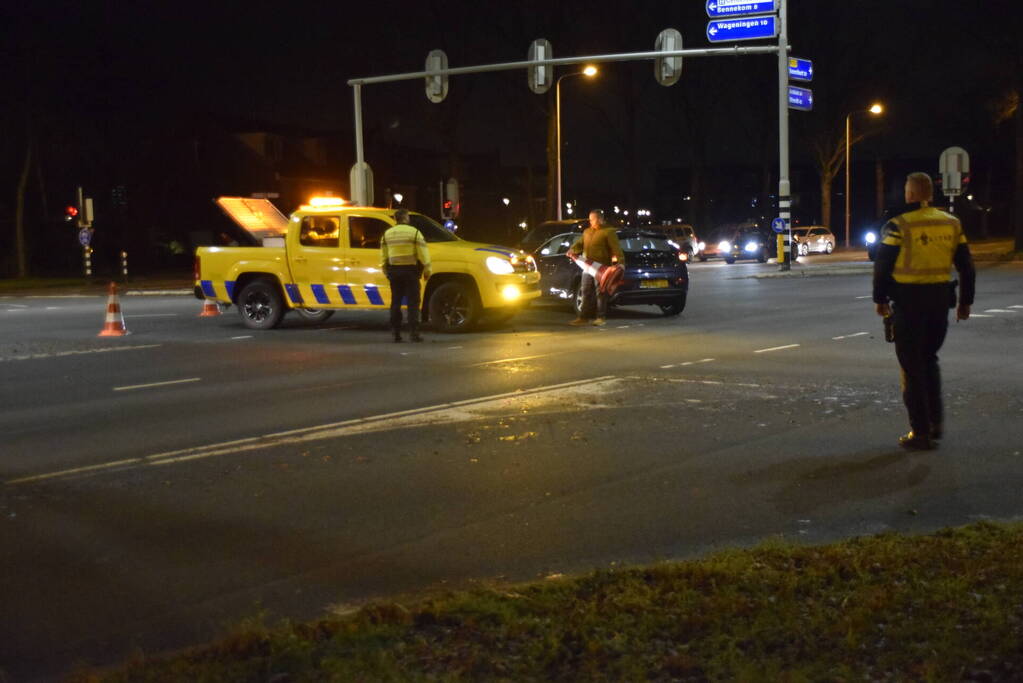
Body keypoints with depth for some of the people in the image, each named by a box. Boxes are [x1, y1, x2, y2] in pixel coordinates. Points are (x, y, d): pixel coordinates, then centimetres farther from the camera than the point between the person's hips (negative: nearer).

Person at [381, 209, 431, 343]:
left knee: (395, 302, 10)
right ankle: (413, 332, -10)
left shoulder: (387, 234, 7)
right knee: (412, 303, -2)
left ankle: (396, 333, 9)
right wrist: (426, 270, -1)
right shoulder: (414, 232, -6)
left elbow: (383, 256, 9)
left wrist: (386, 272, 17)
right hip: (410, 270, -4)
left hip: (393, 271, 4)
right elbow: (423, 252, -8)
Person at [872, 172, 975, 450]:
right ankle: (935, 422, 20)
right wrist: (965, 301, 17)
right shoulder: (952, 224, 5)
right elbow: (967, 266, 9)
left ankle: (921, 432, 3)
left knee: (912, 367, 2)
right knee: (930, 359, 22)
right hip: (941, 299, 5)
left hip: (909, 300, -5)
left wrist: (880, 299, 4)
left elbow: (882, 266, -8)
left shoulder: (899, 226, -10)